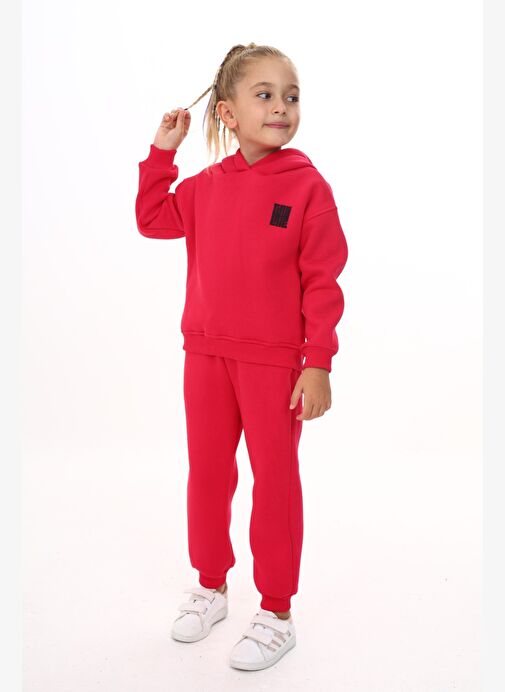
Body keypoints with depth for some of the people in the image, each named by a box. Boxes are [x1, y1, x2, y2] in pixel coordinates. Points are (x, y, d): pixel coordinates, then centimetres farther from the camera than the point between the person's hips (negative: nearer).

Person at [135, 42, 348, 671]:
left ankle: (276, 613, 22)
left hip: (276, 362, -4)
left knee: (274, 478, 6)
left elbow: (322, 281, -11)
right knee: (207, 472, 15)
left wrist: (318, 363, -14)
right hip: (206, 355, 5)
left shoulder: (308, 186, -10)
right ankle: (210, 586, 37)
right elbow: (152, 220, 15)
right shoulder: (204, 186, 3)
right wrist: (162, 152, 6)